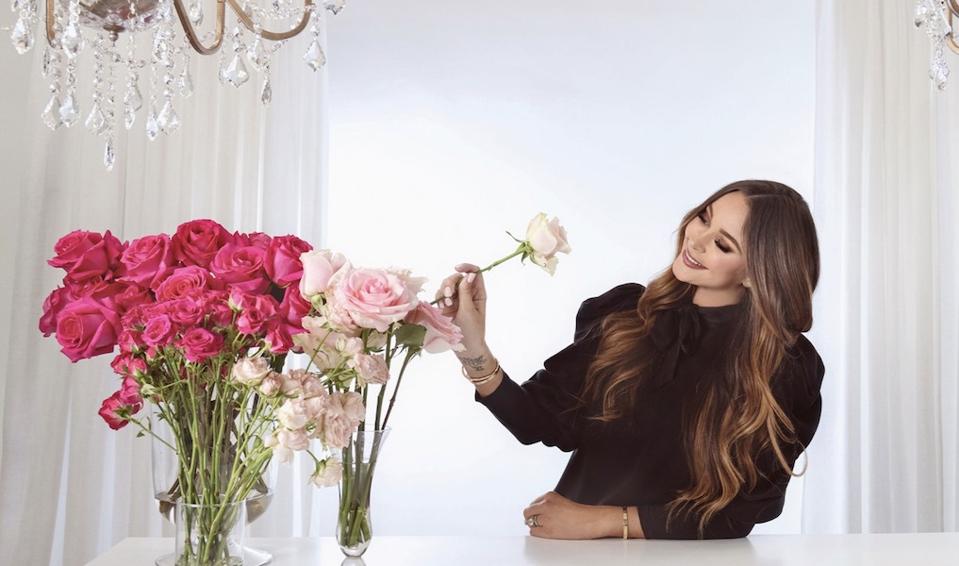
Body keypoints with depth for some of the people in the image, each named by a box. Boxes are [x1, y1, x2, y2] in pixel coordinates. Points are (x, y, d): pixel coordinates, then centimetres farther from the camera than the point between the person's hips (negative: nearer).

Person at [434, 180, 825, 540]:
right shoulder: (624, 314, -1)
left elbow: (738, 512, -8)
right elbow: (544, 422, -2)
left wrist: (599, 521, -11)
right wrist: (475, 352, -17)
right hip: (575, 549, 3)